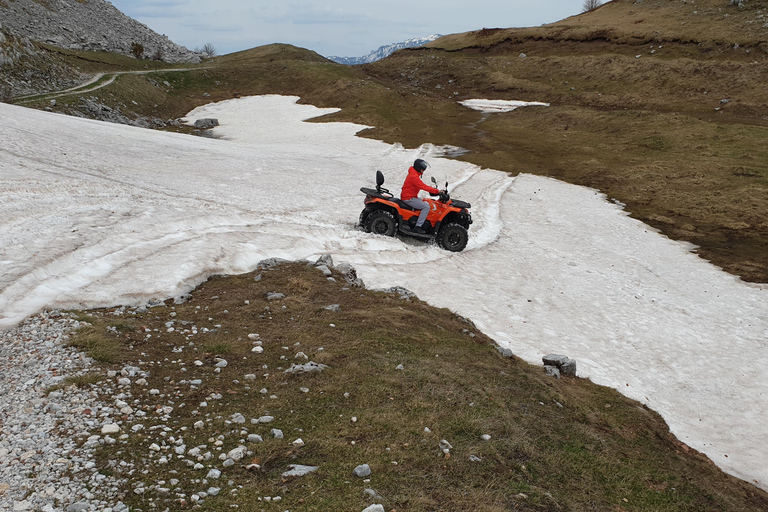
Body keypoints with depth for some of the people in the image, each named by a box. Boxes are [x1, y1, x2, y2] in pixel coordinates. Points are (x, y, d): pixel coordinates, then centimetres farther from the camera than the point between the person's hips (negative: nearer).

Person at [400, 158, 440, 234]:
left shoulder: (413, 174, 14)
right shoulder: (414, 176, -20)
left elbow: (422, 185, 20)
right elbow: (423, 187, -24)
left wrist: (433, 189, 10)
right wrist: (437, 191, -21)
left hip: (412, 197, 11)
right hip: (408, 199, -11)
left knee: (426, 203, 15)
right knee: (426, 207, -18)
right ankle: (418, 227, -19)